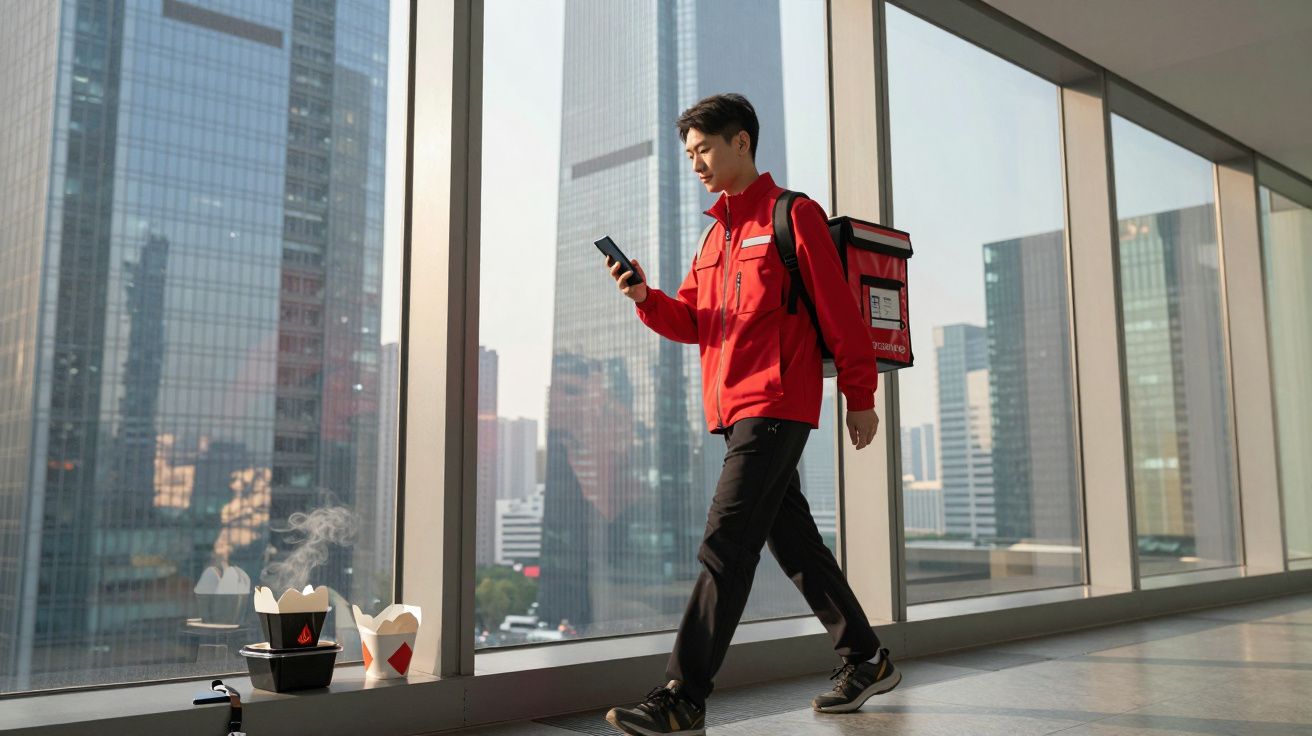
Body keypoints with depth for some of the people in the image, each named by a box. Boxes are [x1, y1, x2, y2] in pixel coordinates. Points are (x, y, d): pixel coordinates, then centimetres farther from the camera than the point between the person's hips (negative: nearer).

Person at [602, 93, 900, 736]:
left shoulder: (792, 215, -3)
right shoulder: (715, 232, 21)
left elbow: (839, 311, -6)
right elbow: (691, 322, 15)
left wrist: (860, 397, -6)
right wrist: (646, 297, -4)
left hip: (777, 405, -9)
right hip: (733, 410, 9)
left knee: (725, 545, -13)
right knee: (794, 541, 13)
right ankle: (865, 660, 27)